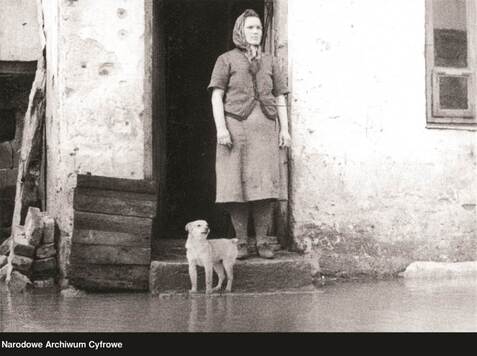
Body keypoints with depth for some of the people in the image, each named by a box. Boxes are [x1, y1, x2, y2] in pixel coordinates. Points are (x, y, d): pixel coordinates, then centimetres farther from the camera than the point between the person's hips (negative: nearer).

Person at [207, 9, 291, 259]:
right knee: (237, 185, -5)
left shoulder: (270, 62, 18)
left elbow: (280, 98, 17)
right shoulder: (226, 60, 8)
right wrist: (220, 128, -10)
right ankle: (241, 242, 1)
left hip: (265, 128, 3)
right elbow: (217, 95, 1)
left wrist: (284, 129, 6)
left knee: (265, 184, -4)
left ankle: (262, 241, 1)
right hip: (235, 126, -2)